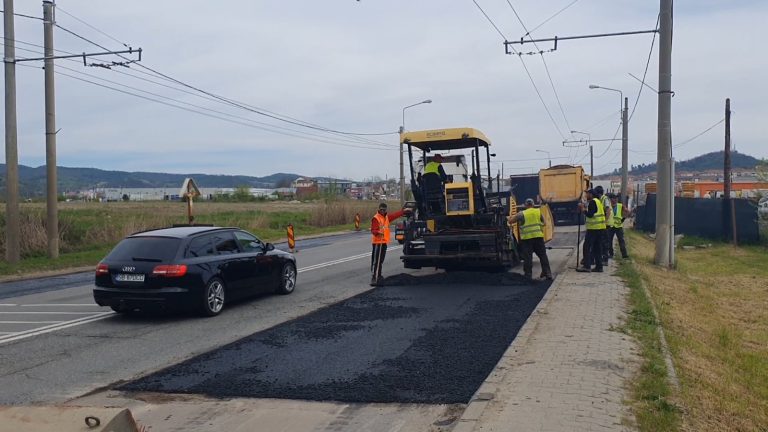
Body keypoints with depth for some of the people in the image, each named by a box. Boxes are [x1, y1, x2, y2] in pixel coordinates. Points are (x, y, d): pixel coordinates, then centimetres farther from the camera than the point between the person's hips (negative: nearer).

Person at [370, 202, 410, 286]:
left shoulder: (386, 217, 15)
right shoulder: (376, 218, -9)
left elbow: (395, 215, 31)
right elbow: (373, 230, -17)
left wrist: (403, 211, 39)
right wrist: (378, 233, -36)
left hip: (384, 242, 9)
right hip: (378, 242, -8)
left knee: (380, 260, 13)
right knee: (376, 261, -12)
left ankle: (378, 276, 20)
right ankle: (374, 279, -15)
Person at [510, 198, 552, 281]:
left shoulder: (521, 214, -2)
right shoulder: (539, 212, 7)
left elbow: (510, 221, 3)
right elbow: (543, 223, 15)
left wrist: (510, 218, 23)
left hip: (526, 238, -2)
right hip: (538, 236, 2)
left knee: (527, 258, 3)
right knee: (543, 256, 9)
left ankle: (528, 276, 4)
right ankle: (548, 274, 10)